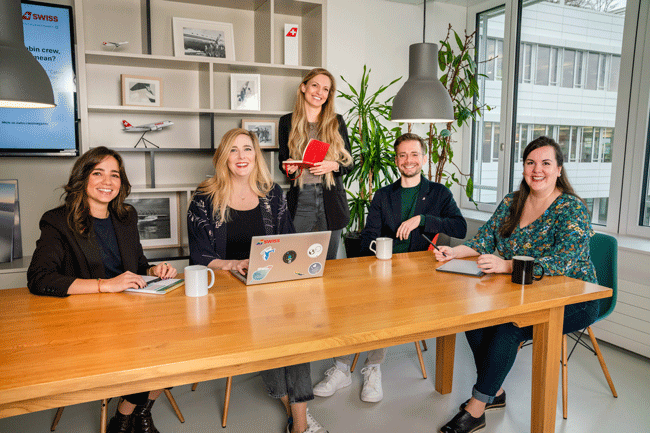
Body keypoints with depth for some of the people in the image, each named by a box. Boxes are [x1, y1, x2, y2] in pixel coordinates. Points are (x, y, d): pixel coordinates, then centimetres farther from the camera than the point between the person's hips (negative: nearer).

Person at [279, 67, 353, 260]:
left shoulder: (337, 122, 8)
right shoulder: (287, 122, 7)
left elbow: (348, 162, 8)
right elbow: (283, 159, 14)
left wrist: (333, 165, -13)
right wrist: (288, 168, -9)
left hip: (331, 200, 1)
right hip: (300, 199, 0)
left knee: (329, 263, 7)